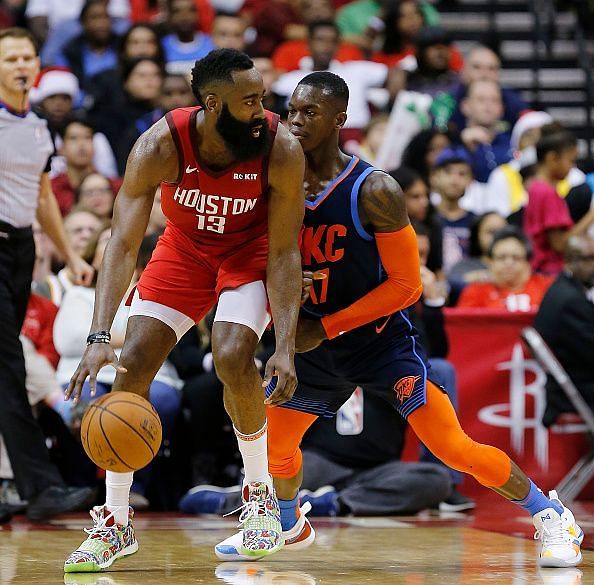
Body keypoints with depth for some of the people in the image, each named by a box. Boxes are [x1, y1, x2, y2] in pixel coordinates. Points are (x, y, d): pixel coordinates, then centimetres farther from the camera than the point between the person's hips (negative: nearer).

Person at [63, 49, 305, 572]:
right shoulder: (160, 146, -30)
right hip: (184, 248, 2)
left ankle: (260, 494, 0)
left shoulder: (282, 150, -29)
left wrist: (286, 346, -29)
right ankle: (116, 524, 3)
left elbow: (283, 253, -21)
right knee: (132, 364, -10)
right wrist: (99, 336, -42)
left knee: (233, 357, -26)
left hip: (252, 250, -2)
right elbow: (123, 242, -31)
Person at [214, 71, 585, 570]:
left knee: (453, 447, -12)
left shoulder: (374, 191, -21)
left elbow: (406, 284, -19)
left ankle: (549, 514, 5)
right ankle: (290, 524, 41)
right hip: (314, 341, 5)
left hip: (379, 338, -5)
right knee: (272, 444, 11)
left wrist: (327, 327, -19)